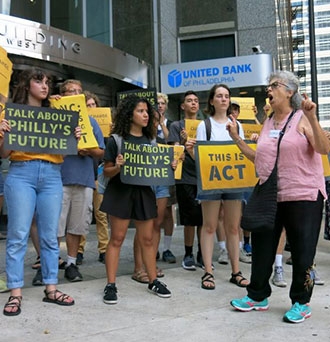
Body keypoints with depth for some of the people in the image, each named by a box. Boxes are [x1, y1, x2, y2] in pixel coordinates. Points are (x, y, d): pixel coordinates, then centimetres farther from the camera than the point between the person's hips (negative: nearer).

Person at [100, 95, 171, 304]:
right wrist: (117, 167, -24)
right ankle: (111, 285, 8)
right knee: (117, 239, 0)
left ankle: (153, 281, 22)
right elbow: (107, 172, -4)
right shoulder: (116, 140, -4)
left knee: (147, 239, 10)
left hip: (144, 192, 4)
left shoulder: (150, 140, 10)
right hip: (121, 192, -4)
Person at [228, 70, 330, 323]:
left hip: (303, 196, -6)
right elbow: (258, 158, 17)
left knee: (302, 252, 4)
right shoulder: (268, 123, 12)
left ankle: (301, 303, 21)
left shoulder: (302, 119, -6)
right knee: (262, 248, 12)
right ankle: (258, 296, 28)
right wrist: (236, 138, 12)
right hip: (269, 196, 6)